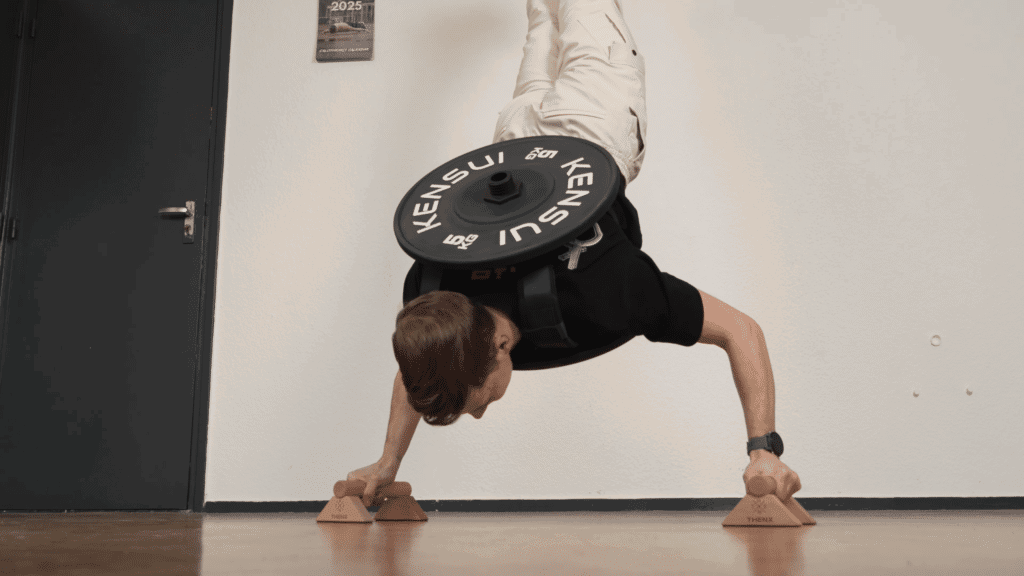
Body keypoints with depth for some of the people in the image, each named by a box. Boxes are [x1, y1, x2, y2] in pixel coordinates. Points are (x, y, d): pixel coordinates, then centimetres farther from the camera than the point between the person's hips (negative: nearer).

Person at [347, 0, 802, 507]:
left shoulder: (598, 301, -48)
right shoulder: (426, 297, -35)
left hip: (591, 126, -3)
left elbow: (742, 331, -37)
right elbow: (418, 363, -9)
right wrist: (388, 462, -11)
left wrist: (763, 450, -43)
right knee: (538, 82, 39)